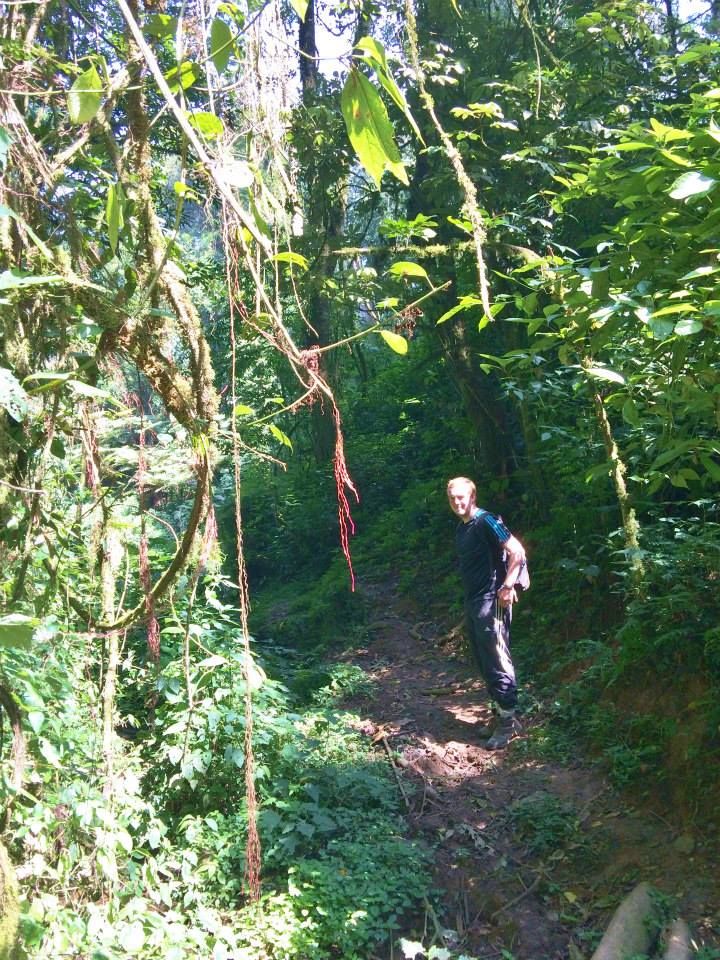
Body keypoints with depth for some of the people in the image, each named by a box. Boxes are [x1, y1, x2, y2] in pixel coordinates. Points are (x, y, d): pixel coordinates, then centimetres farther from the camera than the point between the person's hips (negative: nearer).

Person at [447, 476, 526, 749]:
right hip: (472, 602, 9)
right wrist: (469, 598, 13)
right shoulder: (461, 528, 13)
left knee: (497, 662, -4)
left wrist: (507, 587, -18)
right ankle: (499, 708, 26)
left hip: (490, 602, -9)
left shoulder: (486, 522, -13)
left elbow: (517, 551, -18)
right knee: (484, 662, 15)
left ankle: (507, 722, 4)